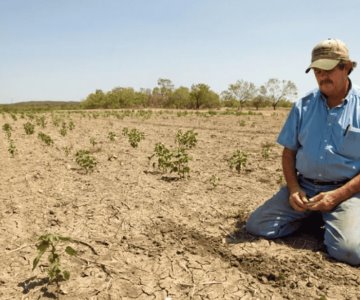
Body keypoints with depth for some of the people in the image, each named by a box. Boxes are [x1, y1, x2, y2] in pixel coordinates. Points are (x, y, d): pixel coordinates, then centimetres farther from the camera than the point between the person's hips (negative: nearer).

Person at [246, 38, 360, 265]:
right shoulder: (303, 106, 6)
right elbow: (289, 152, 9)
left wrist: (337, 196, -16)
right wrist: (293, 188, -6)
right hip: (304, 186, 3)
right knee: (257, 225, -10)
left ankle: (333, 221, 7)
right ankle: (311, 217, 13)